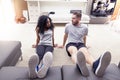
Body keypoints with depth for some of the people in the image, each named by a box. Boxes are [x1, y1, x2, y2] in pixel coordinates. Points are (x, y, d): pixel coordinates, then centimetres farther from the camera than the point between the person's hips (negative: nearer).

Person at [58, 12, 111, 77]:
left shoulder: (85, 27, 8)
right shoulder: (68, 26, 8)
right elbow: (65, 35, 23)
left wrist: (84, 46, 34)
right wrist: (63, 45, 32)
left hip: (80, 44, 1)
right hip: (70, 44, -1)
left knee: (85, 51, -37)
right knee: (74, 51, -40)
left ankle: (96, 65, -70)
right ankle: (80, 65, -74)